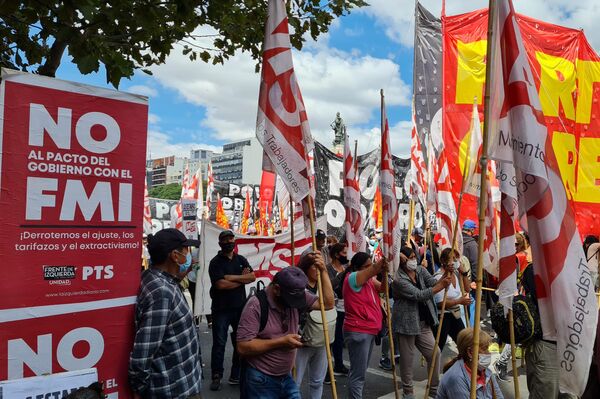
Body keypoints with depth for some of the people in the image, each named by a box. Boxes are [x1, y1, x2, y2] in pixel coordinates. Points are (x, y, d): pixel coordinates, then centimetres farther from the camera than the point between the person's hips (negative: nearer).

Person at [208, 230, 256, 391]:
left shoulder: (241, 260, 10)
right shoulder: (215, 262, -5)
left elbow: (252, 277, -4)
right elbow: (220, 284, -18)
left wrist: (232, 277, -14)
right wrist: (242, 279, -9)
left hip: (240, 308, 4)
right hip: (221, 309, -4)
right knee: (219, 344, 2)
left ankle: (236, 376, 20)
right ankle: (216, 377, 15)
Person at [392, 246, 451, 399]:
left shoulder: (421, 270, 3)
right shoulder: (398, 279, -19)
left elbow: (433, 283, -10)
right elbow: (419, 295, -24)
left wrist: (444, 277, -31)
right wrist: (442, 286, -26)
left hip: (423, 322, 7)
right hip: (407, 323, -6)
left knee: (435, 353, 9)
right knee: (407, 359, 6)